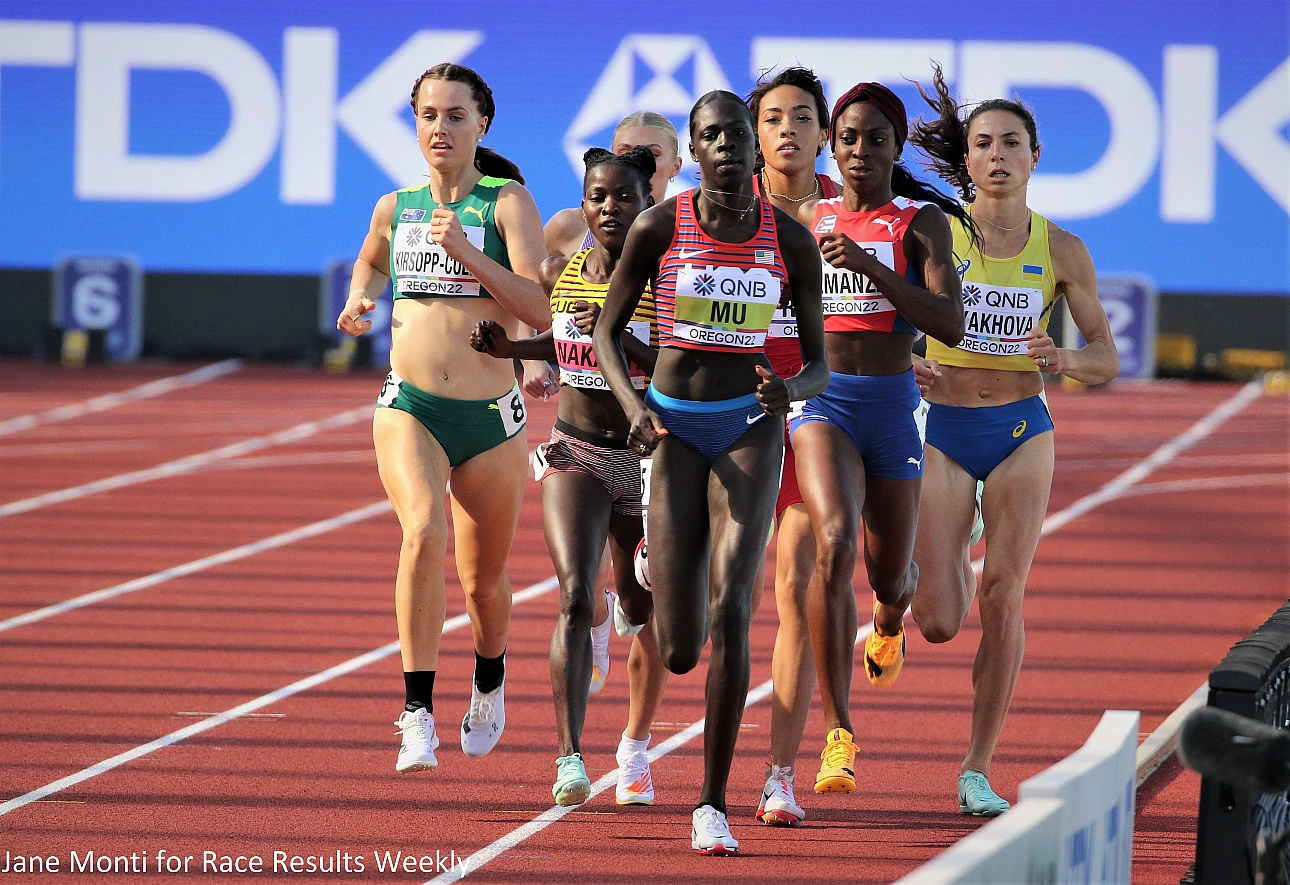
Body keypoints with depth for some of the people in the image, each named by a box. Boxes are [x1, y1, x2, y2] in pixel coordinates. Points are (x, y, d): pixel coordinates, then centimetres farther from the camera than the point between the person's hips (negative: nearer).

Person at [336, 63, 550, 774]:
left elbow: (540, 307, -15)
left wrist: (465, 252, -23)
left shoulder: (507, 202, -3)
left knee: (483, 578, 12)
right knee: (423, 532, -27)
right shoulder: (395, 208, 9)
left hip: (489, 417, -1)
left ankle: (489, 682, 45)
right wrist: (359, 298, 12)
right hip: (408, 409, 1)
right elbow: (370, 262, 33)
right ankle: (418, 713, -28)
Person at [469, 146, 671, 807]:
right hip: (575, 455, 1)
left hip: (647, 457, -1)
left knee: (644, 615, 12)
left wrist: (623, 338, -31)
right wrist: (510, 348, 3)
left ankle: (635, 748, 37)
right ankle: (570, 759, -26)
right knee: (574, 598, -19)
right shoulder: (561, 273, 1)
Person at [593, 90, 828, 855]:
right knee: (680, 652, -5)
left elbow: (819, 367, 4)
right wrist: (633, 405, -12)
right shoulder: (657, 229, -4)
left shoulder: (791, 240, -1)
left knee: (731, 610, -20)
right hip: (675, 427, 0)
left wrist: (791, 389, -21)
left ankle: (714, 805, -11)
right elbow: (608, 329, 7)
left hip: (750, 427, 0)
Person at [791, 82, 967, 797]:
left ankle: (891, 614, 57)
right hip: (821, 398, 0)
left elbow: (950, 324, -15)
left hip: (894, 403, 0)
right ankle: (838, 736, -28)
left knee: (889, 576, 13)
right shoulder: (808, 219, 9)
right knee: (834, 542, -26)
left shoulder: (921, 223, -1)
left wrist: (869, 266, -23)